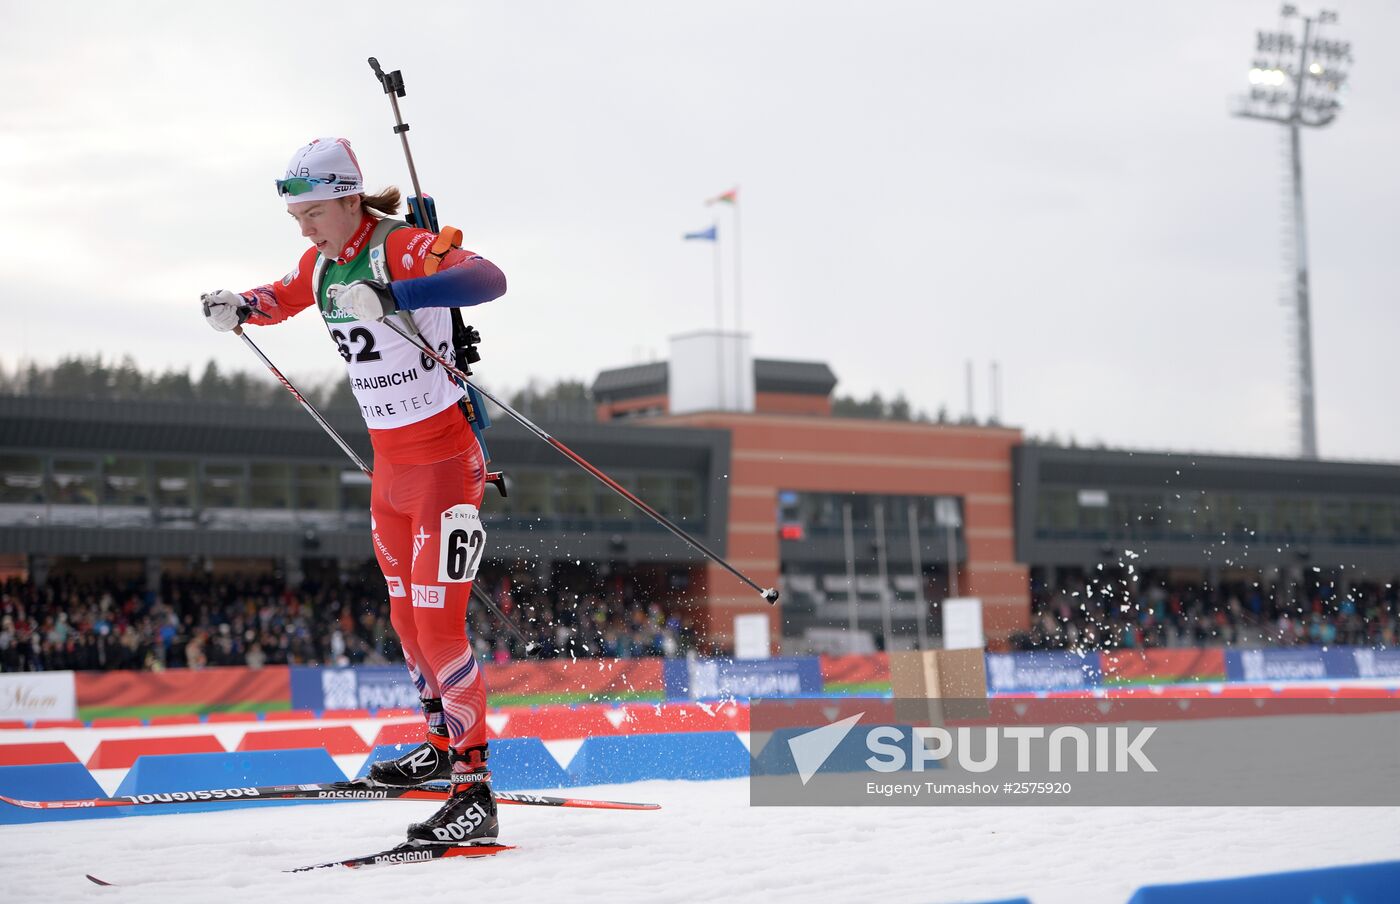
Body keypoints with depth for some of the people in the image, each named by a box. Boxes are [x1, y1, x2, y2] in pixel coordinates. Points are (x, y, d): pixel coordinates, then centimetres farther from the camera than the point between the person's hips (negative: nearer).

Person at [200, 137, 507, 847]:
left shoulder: (402, 248, -19)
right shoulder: (322, 263, 5)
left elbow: (487, 278, -37)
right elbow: (290, 296, 28)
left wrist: (389, 296, -49)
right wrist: (242, 307, 6)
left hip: (445, 458, -8)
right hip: (389, 462, 8)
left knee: (439, 625, -12)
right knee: (406, 618, 19)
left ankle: (475, 792, -7)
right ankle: (443, 744, 39)